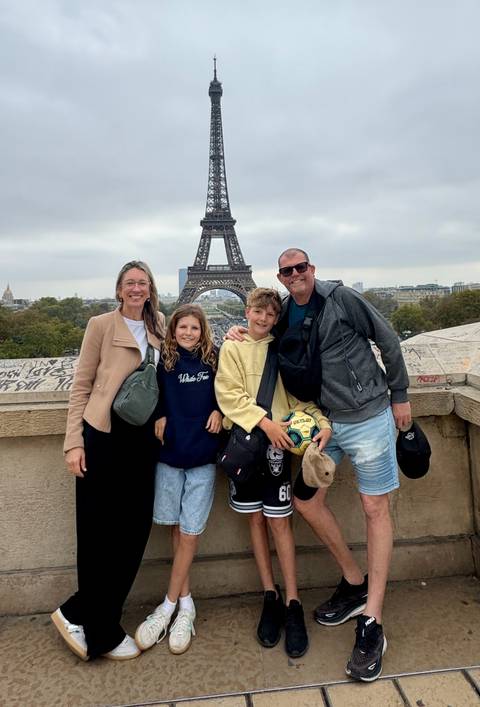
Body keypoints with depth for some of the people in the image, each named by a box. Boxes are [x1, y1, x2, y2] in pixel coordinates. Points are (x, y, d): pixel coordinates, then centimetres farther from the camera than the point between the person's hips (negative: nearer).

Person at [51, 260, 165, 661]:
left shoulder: (159, 327, 10)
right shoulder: (101, 326, -2)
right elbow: (81, 386, -3)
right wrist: (74, 442, -8)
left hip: (143, 438, 5)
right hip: (103, 437, -5)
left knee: (135, 530, 9)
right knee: (99, 533, 3)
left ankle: (79, 614, 29)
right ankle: (102, 633, 23)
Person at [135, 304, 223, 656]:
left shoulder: (214, 358, 0)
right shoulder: (165, 360, 1)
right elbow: (154, 395, 12)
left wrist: (219, 410, -6)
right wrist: (159, 416, -5)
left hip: (203, 454, -1)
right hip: (169, 452, 2)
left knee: (190, 531, 1)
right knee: (177, 527, 10)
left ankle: (170, 605, 18)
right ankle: (185, 602, 27)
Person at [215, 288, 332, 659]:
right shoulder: (232, 348, 4)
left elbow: (300, 394, 5)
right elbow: (230, 394, -6)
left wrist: (322, 423, -11)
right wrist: (265, 422, -18)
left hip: (277, 442, 0)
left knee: (279, 520, 1)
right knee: (256, 518, 10)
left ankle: (293, 603, 14)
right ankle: (271, 595, 25)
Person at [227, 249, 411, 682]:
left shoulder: (342, 299, -10)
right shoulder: (284, 317, 5)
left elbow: (387, 339, -4)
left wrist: (399, 394, -1)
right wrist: (240, 333, -1)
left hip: (367, 416, -5)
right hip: (324, 420, 6)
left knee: (376, 508, 2)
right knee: (306, 500, 7)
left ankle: (372, 623, 12)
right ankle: (355, 584, 28)